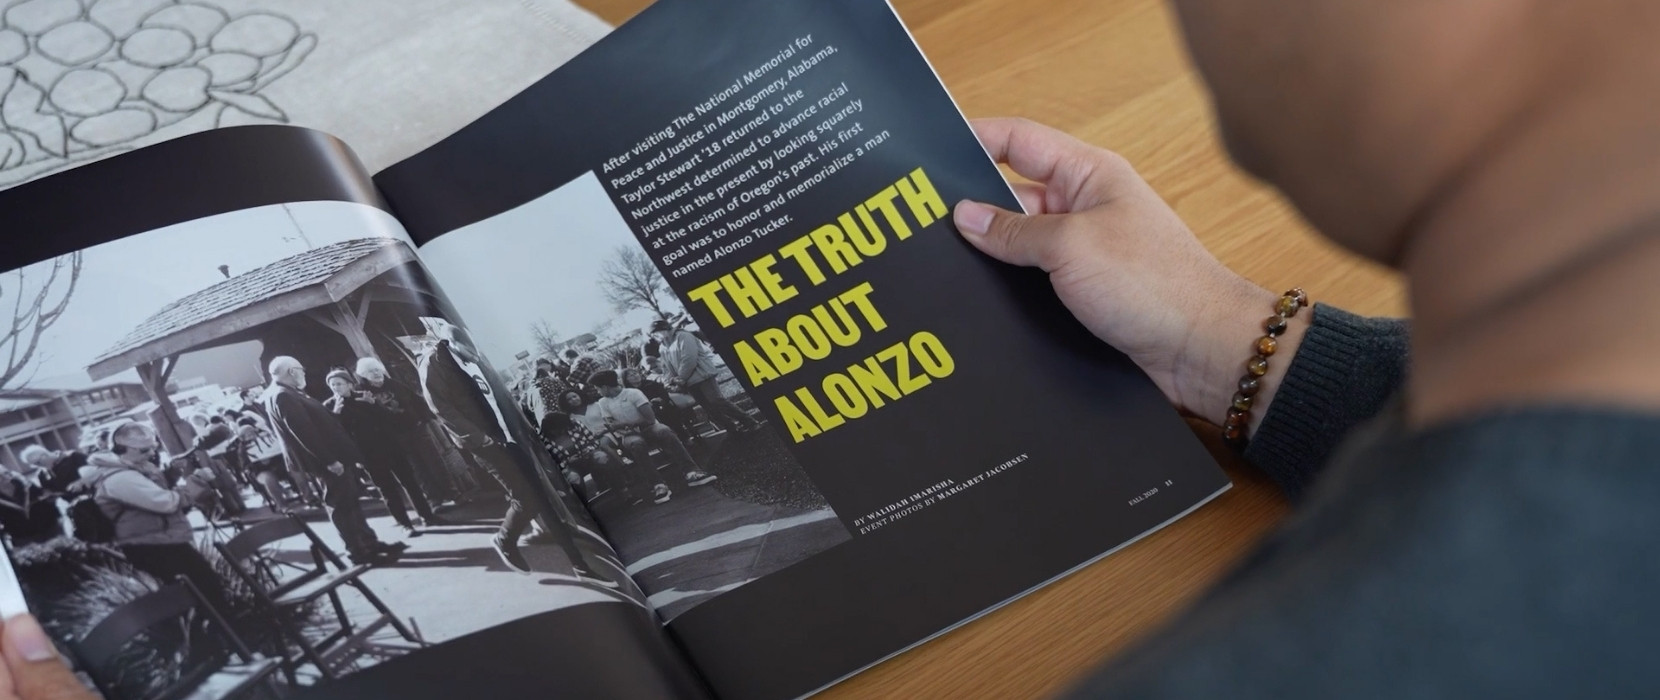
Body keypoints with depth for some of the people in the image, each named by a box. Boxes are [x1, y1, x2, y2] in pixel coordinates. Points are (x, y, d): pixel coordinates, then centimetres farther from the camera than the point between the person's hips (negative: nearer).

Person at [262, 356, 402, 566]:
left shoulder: (285, 394, 14)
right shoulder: (283, 397, -20)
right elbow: (303, 432, -25)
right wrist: (329, 460, -25)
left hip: (330, 455, 11)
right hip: (327, 460, -11)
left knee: (350, 501, 15)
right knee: (342, 505, -3)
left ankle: (369, 543, 21)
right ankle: (358, 551, 5)